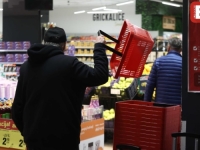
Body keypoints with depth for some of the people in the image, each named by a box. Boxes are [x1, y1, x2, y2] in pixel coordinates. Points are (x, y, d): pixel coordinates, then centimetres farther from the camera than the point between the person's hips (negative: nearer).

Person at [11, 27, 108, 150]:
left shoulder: (26, 67, 8)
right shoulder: (68, 63, -12)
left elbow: (18, 107, 10)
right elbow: (100, 76, -12)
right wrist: (99, 46, 0)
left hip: (34, 137, 6)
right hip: (63, 138, -5)